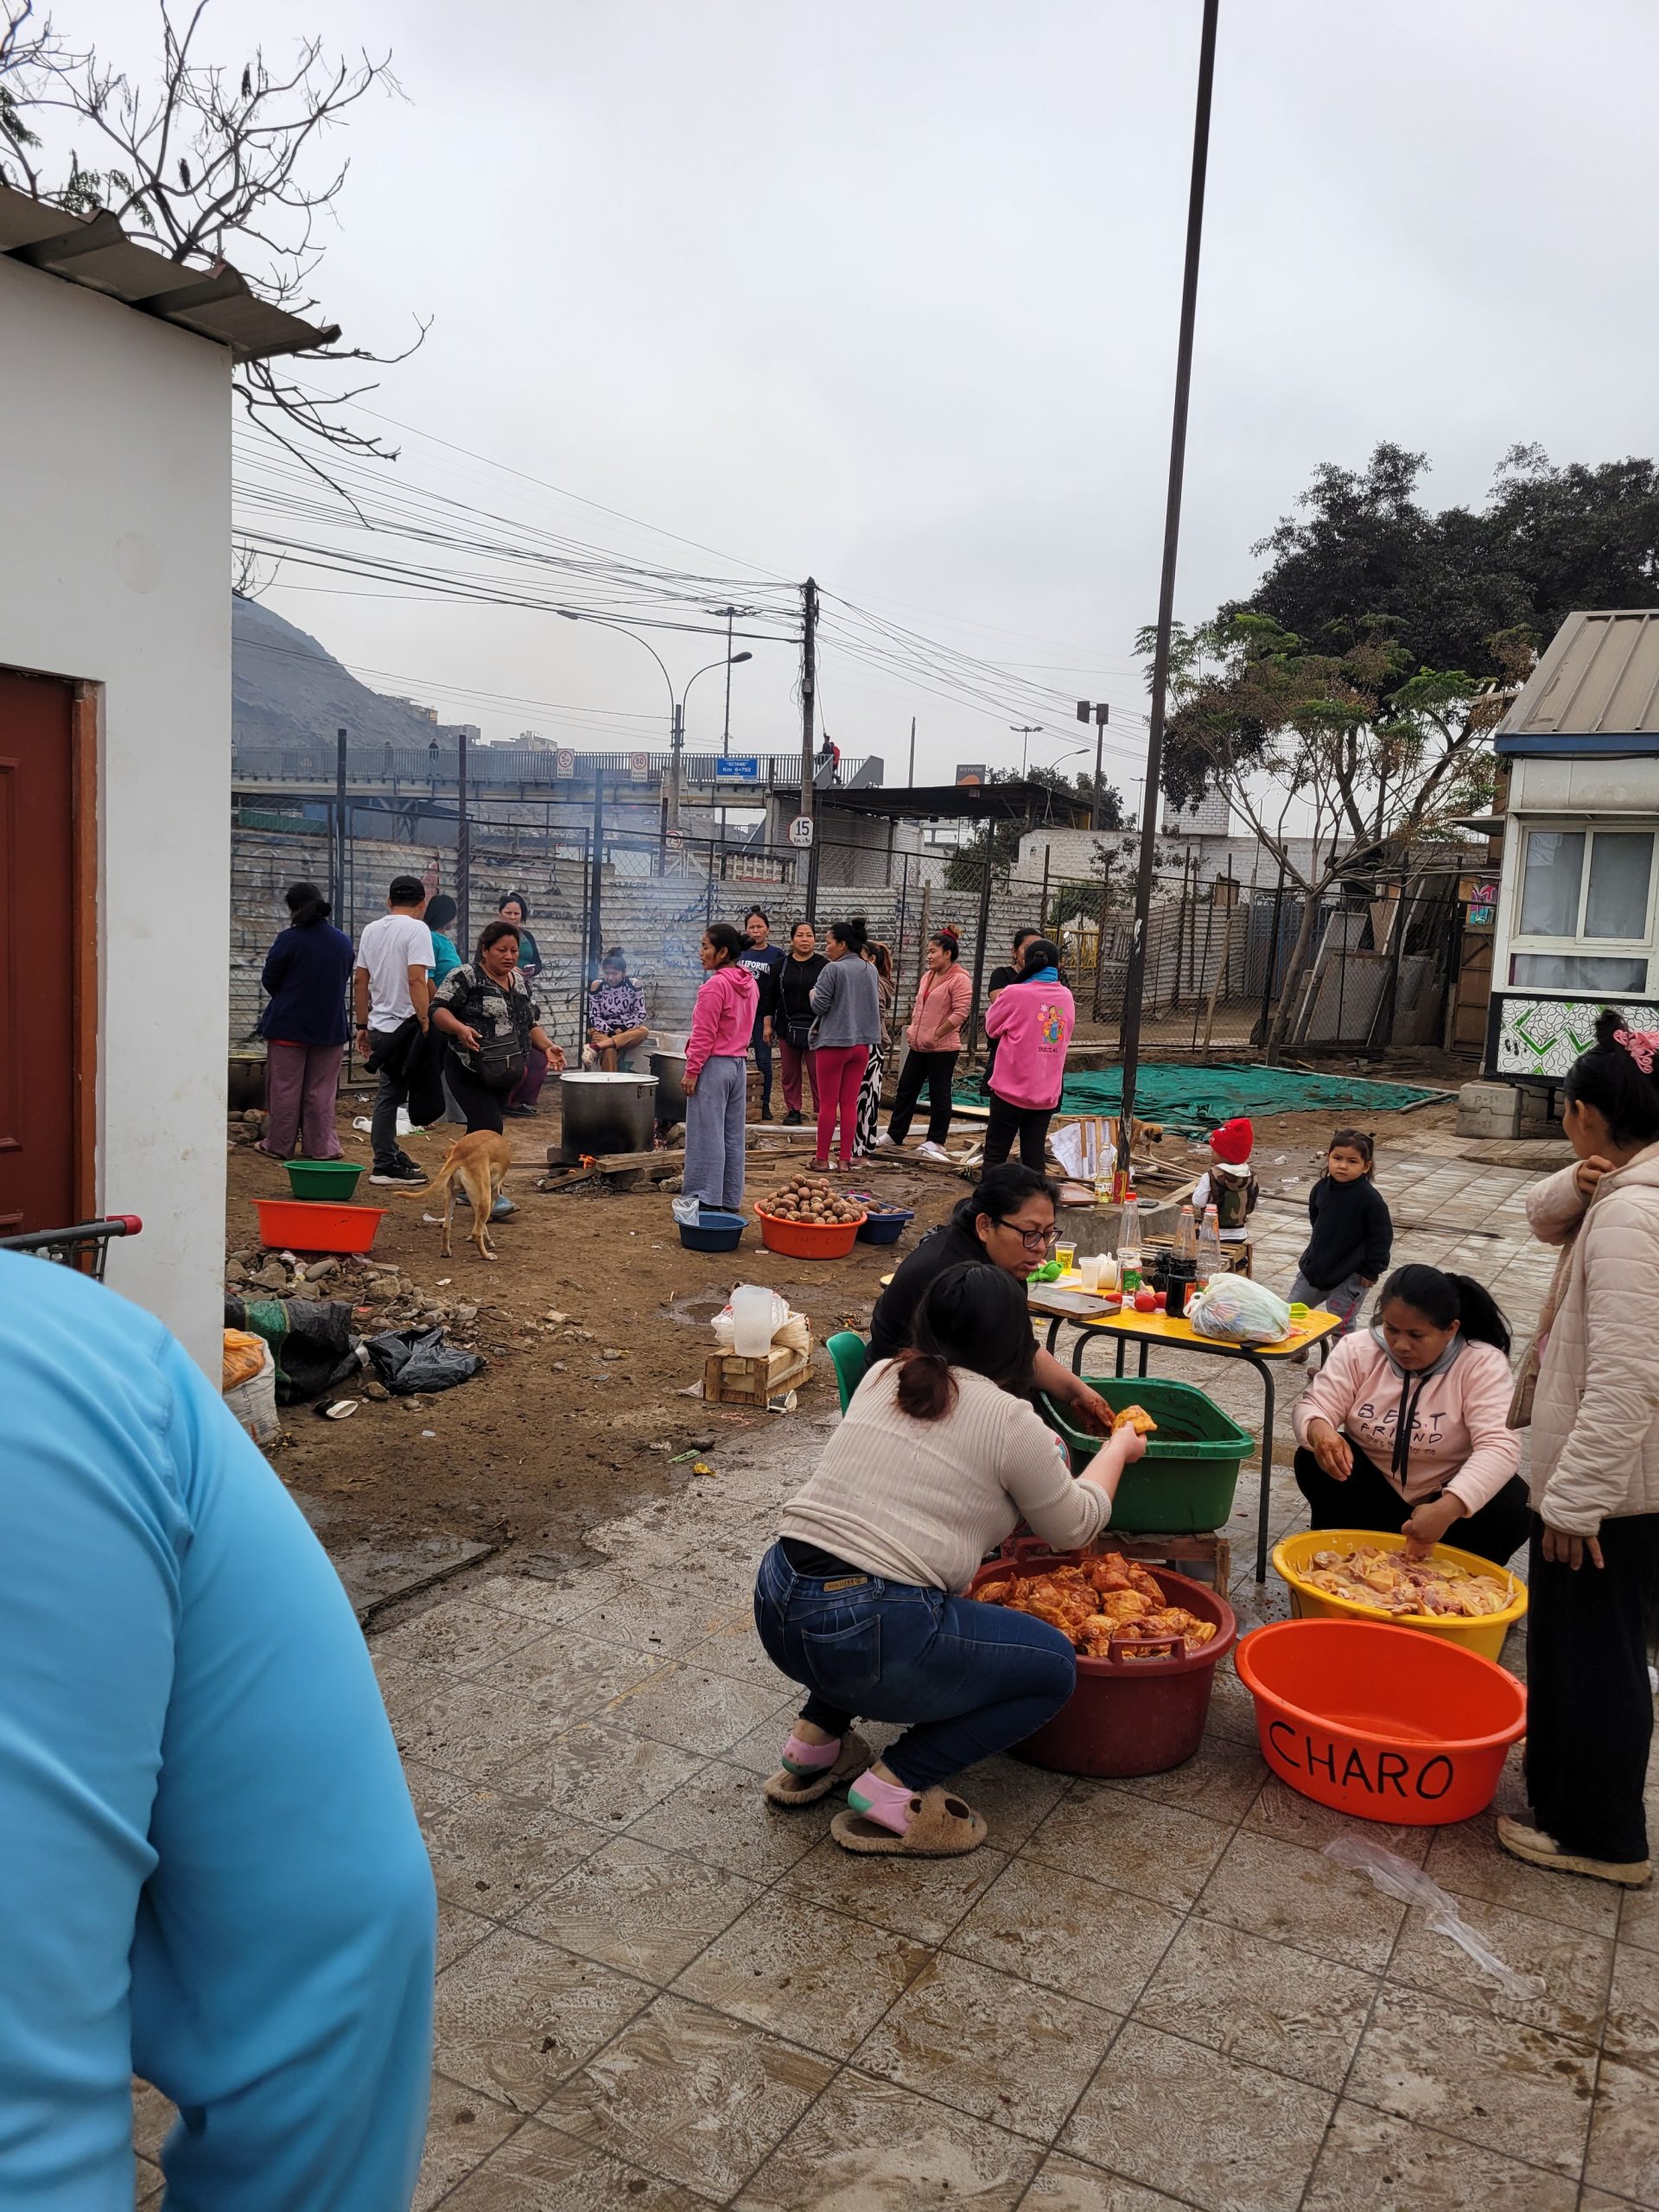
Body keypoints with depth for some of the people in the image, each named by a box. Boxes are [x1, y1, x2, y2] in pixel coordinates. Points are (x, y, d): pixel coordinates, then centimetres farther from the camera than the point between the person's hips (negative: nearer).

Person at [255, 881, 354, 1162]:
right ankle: (321, 1146, 12)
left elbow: (269, 980, -6)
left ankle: (279, 1145, 13)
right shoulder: (343, 941, 1)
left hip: (289, 1025, -4)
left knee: (285, 1088, 6)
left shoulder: (290, 939, -14)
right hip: (330, 1026, 4)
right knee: (321, 1090, 10)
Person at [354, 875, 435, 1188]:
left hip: (379, 1025, 7)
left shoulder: (371, 930, 12)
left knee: (387, 1093, 16)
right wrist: (426, 1023, -20)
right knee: (391, 1094, -3)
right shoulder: (417, 929, -11)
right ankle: (387, 1165, 0)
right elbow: (416, 980, -21)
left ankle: (388, 1157, 25)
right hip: (405, 1025, -7)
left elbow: (359, 980, 14)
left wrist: (362, 1025, 19)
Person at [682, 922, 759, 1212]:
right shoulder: (748, 984, 10)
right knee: (732, 1136, 11)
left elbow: (704, 1034, -17)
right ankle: (730, 1200, 17)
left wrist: (692, 1070, -14)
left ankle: (705, 1199, 0)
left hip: (713, 1065, -8)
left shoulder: (715, 985, -16)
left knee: (707, 1136, -3)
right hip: (739, 1063, 8)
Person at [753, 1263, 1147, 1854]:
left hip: (775, 1606, 8)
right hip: (865, 1636, -7)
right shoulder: (1010, 1420, -5)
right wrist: (1118, 1450, 29)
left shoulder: (881, 1377, 12)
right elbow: (1073, 1527, 11)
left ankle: (816, 1740, 23)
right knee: (1052, 1666, 11)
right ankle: (893, 1790, 1)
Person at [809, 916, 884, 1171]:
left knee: (828, 1104, 3)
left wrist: (814, 994, 6)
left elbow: (819, 1005, -13)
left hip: (834, 1042, -5)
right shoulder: (870, 970, 6)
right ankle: (846, 1158, 10)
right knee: (850, 1104, 9)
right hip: (862, 1043, 6)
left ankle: (822, 1158, 8)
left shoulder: (833, 969, -14)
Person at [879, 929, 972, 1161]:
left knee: (939, 1095, 2)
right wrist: (913, 1028, 10)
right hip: (919, 1046, 8)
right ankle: (894, 1134, 24)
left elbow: (959, 1014, -20)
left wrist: (935, 1035, -18)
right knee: (906, 1088, 13)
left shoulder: (959, 980, -13)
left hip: (942, 1048, -8)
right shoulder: (927, 976, 13)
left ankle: (935, 1142, 12)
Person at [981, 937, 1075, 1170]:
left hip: (1012, 1090, -4)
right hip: (1047, 1094, 4)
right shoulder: (1066, 997, 3)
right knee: (1034, 1158, 8)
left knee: (995, 1155, 5)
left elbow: (992, 1028, 3)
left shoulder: (1015, 994, -12)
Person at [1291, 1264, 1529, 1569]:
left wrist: (1447, 1509, -46)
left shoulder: (1483, 1363, -18)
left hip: (1444, 1500, -1)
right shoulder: (1359, 1350, -9)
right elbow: (1312, 1405, -12)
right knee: (1313, 1460, -24)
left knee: (1514, 1504, -29)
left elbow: (1499, 1447, -29)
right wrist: (1320, 1431, -40)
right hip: (1373, 1495, 2)